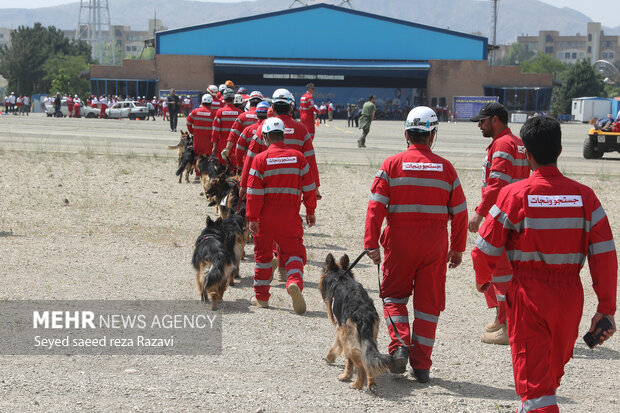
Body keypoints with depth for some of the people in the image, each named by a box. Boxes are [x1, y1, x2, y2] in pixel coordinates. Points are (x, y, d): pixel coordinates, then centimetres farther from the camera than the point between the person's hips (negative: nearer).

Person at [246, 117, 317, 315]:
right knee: (293, 252, 5)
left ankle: (261, 296, 20)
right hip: (290, 217, 1)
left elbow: (254, 192, -8)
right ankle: (295, 281, -24)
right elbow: (309, 187, 4)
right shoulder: (298, 157, 0)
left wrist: (252, 218, -4)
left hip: (266, 216, -1)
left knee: (263, 253, 13)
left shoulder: (260, 159, -7)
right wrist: (310, 211, 14)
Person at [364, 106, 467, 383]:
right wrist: (458, 248, 14)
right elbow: (459, 212, 5)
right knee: (428, 303, 8)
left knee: (394, 295, 15)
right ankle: (421, 365, 9)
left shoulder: (392, 164, -3)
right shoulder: (445, 168, 1)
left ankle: (400, 344, -6)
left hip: (399, 240, -1)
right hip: (435, 243, 1)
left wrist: (371, 243, -6)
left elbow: (376, 206, -8)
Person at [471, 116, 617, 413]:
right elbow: (605, 255, -6)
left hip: (527, 294, -4)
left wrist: (483, 279, 14)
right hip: (570, 297, 4)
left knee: (532, 370, 2)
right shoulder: (584, 196, -4)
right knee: (555, 364, 25)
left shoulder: (514, 194, -12)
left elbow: (486, 249, -8)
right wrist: (606, 308, -1)